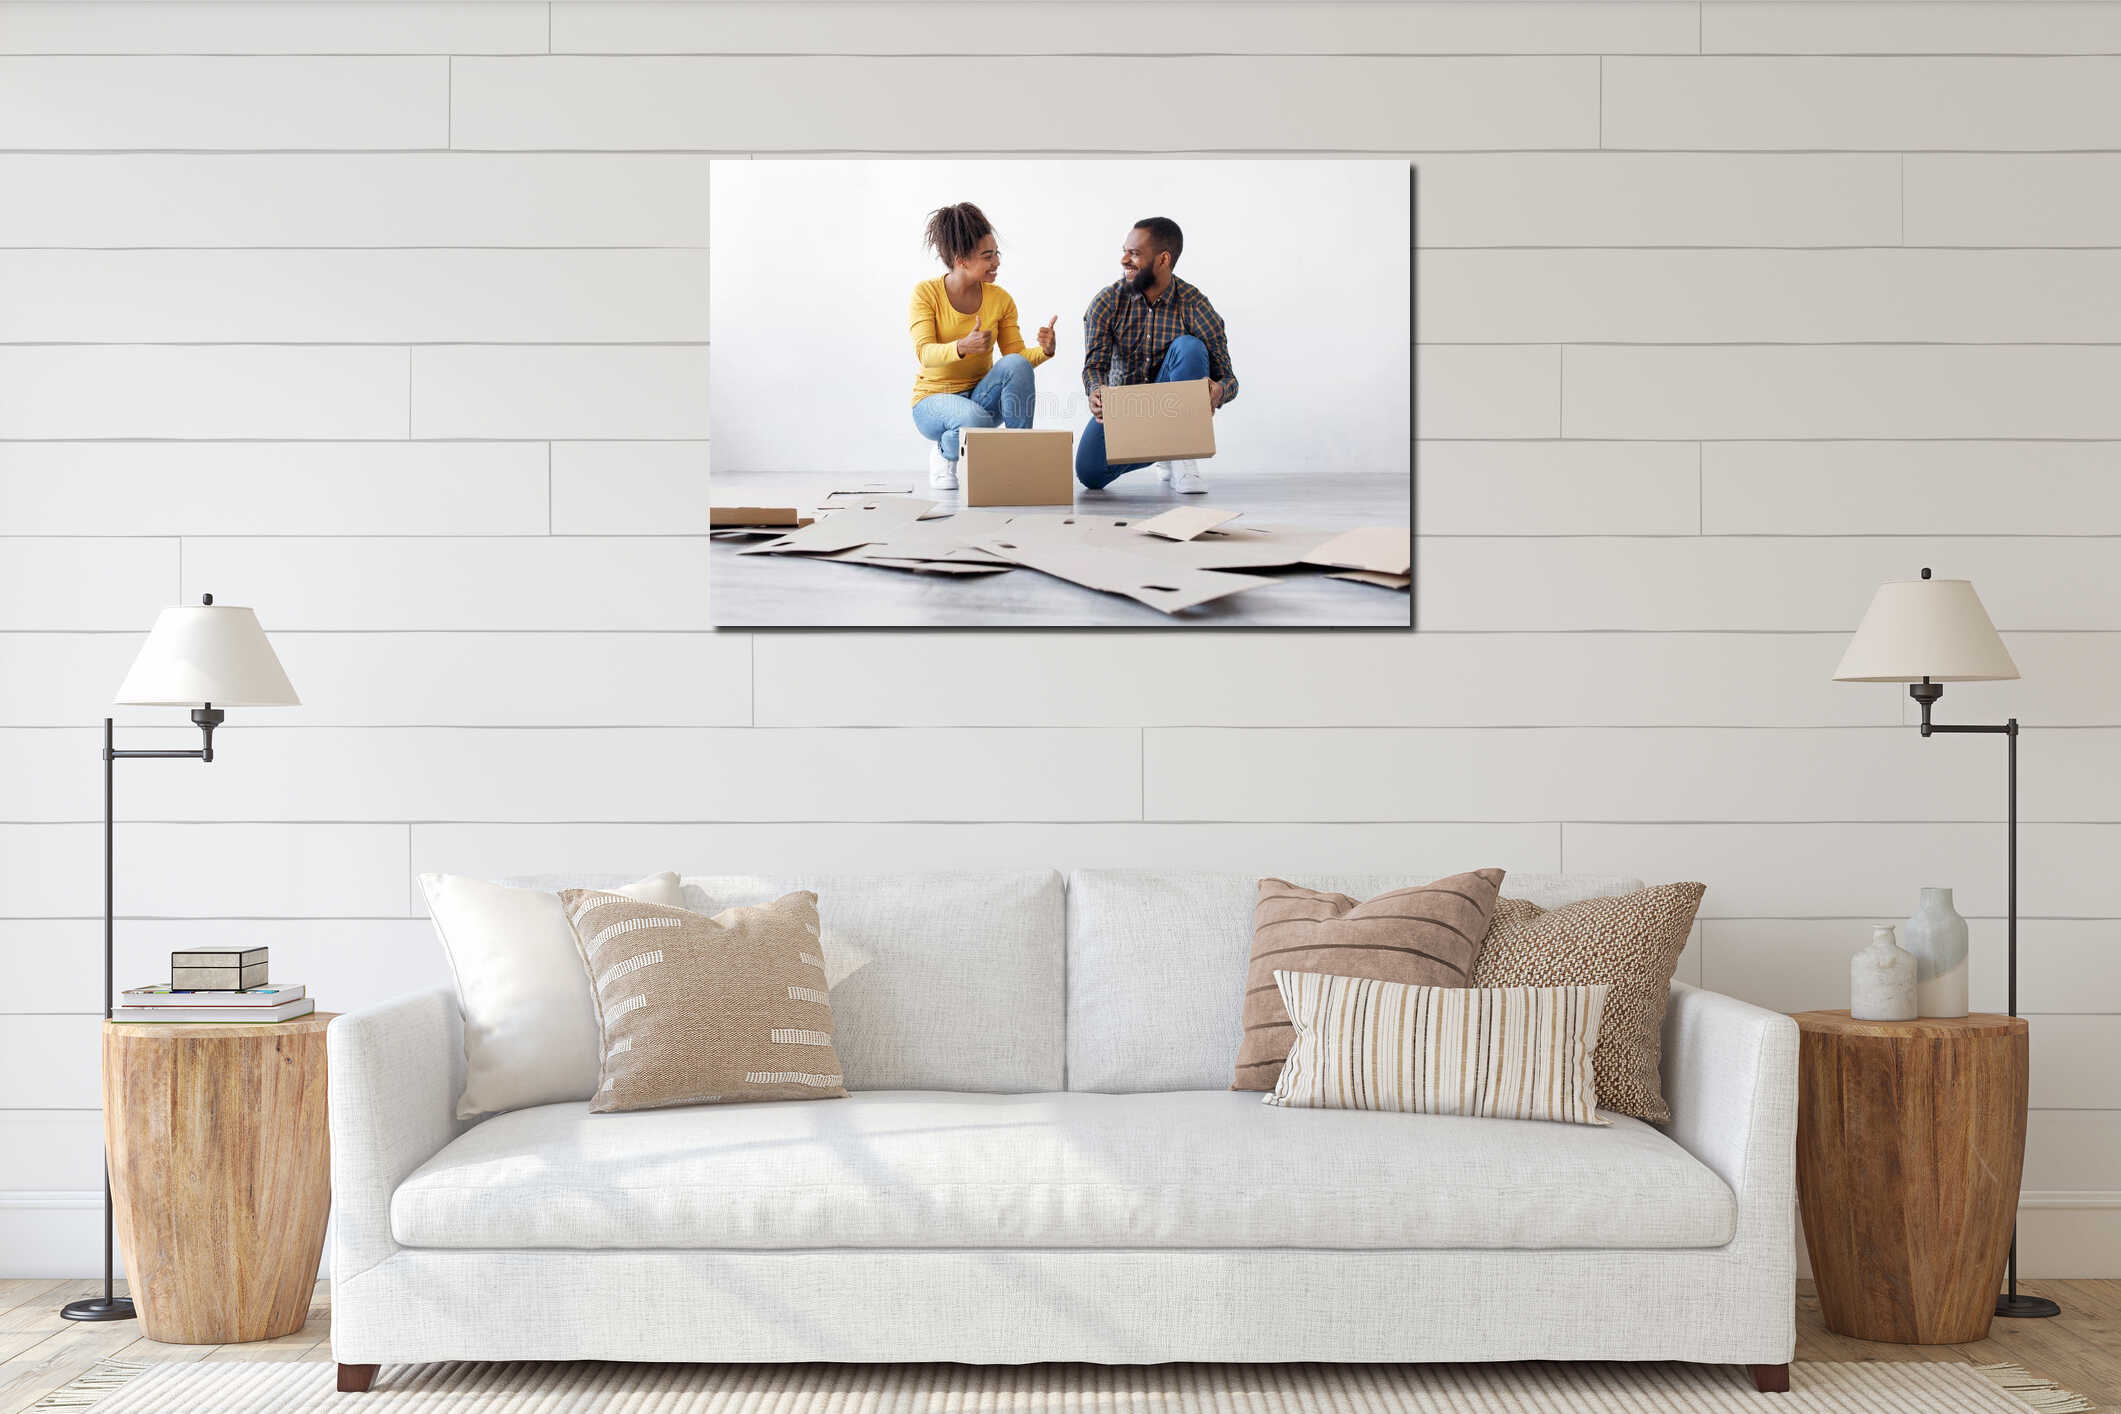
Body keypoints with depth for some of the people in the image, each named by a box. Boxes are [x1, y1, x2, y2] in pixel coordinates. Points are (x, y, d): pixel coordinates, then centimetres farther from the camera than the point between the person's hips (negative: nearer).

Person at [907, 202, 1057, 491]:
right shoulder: (926, 293, -12)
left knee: (1016, 364, -28)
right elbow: (925, 354, -22)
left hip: (981, 396, 4)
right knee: (973, 418, -39)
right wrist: (963, 347, -42)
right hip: (934, 399, -3)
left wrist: (1043, 350, -26)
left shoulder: (1000, 299, -1)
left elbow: (1017, 356, -4)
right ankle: (945, 455, -3)